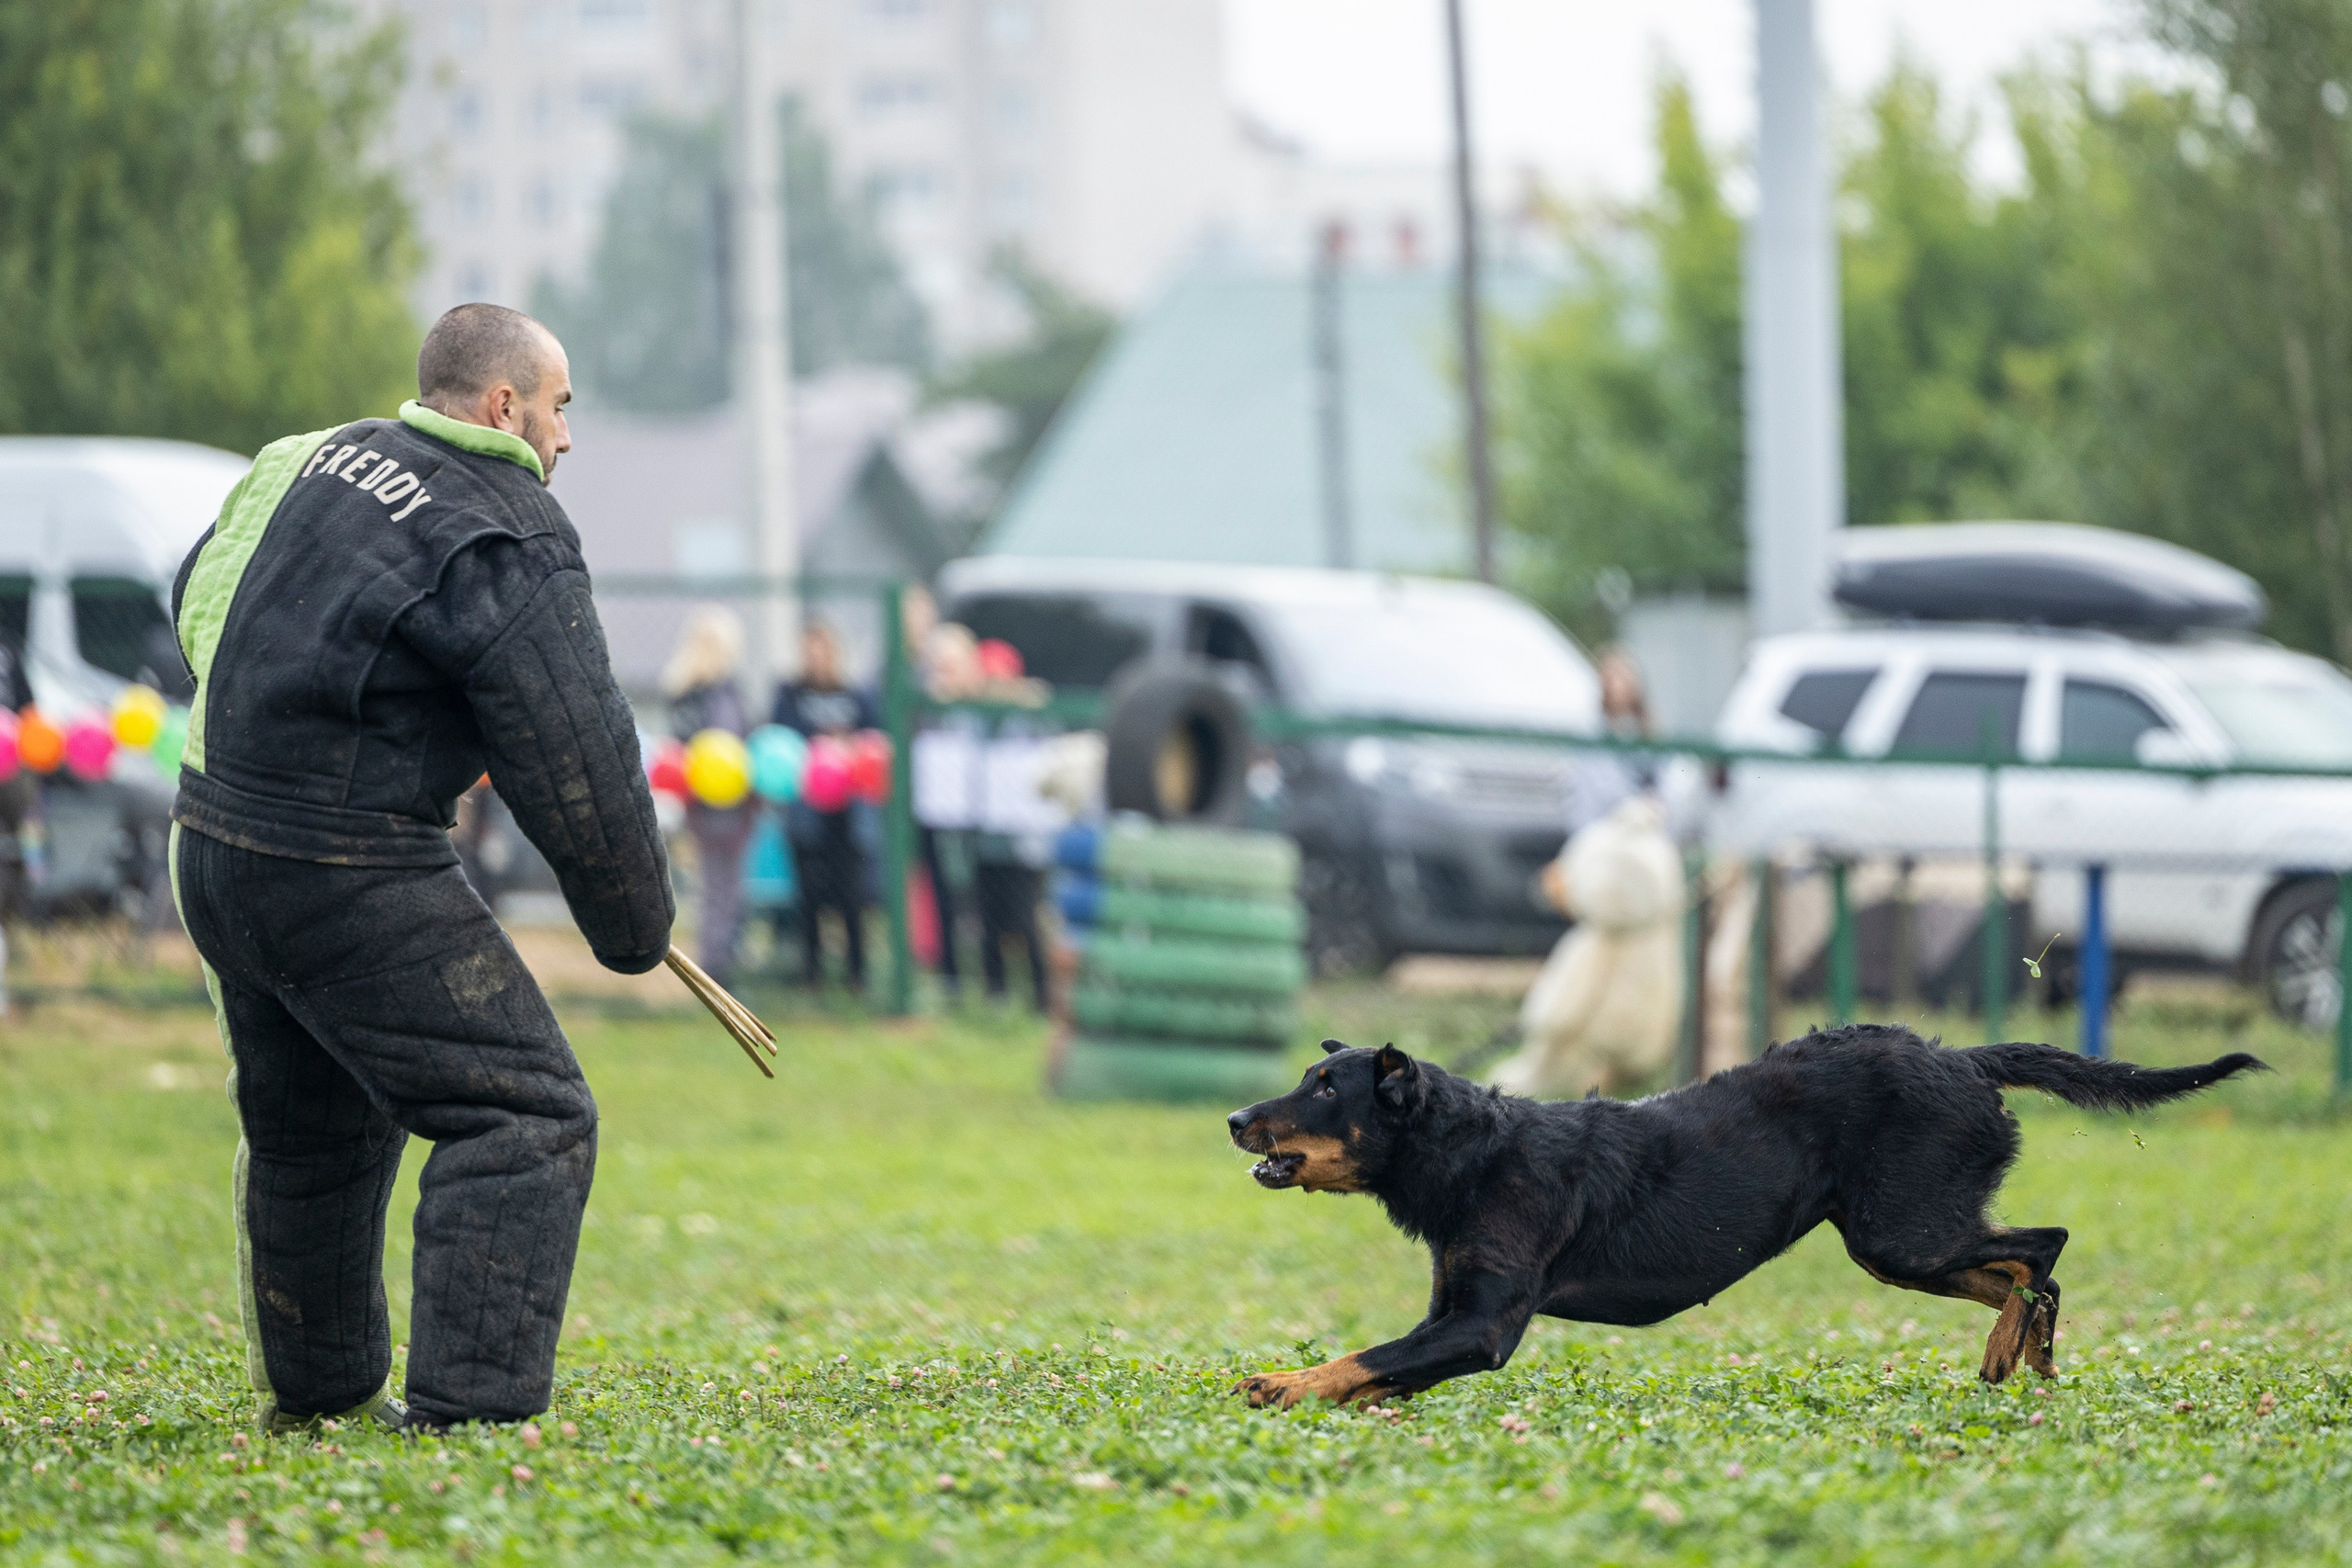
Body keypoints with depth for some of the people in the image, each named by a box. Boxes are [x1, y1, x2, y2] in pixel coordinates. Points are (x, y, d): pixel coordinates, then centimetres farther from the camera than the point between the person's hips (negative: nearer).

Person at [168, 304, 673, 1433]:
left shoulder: (311, 461, 12)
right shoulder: (508, 542, -12)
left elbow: (194, 600, 26)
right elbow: (575, 767, -12)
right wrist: (634, 927, 2)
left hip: (211, 838, 9)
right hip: (350, 878, -9)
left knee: (308, 1126, 25)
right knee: (524, 1118, -5)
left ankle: (315, 1391, 41)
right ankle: (468, 1408, -14)